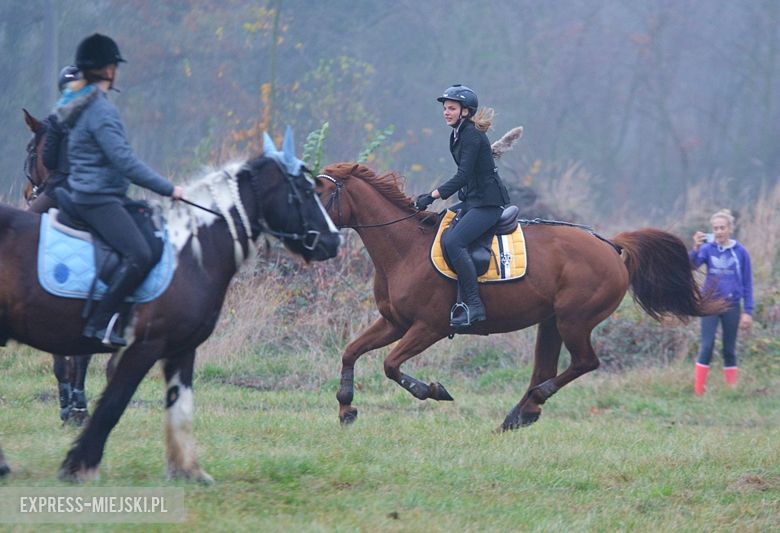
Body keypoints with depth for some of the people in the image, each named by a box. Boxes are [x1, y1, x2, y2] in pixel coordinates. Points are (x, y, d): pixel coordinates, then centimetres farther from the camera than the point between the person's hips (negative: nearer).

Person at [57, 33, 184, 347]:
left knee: (154, 236, 18)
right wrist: (168, 189, -15)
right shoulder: (101, 110, -18)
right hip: (99, 200, -11)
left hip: (84, 194, 11)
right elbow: (125, 162, -22)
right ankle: (99, 323, -23)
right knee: (139, 256, -23)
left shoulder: (76, 102, 13)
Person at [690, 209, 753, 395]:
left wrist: (748, 311, -2)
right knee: (707, 347, -8)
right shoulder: (708, 249, -3)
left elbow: (747, 284, 2)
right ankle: (698, 392, -7)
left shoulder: (740, 252, -2)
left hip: (732, 307, 1)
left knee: (729, 350, 7)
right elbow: (692, 265, -20)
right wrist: (696, 249, -39)